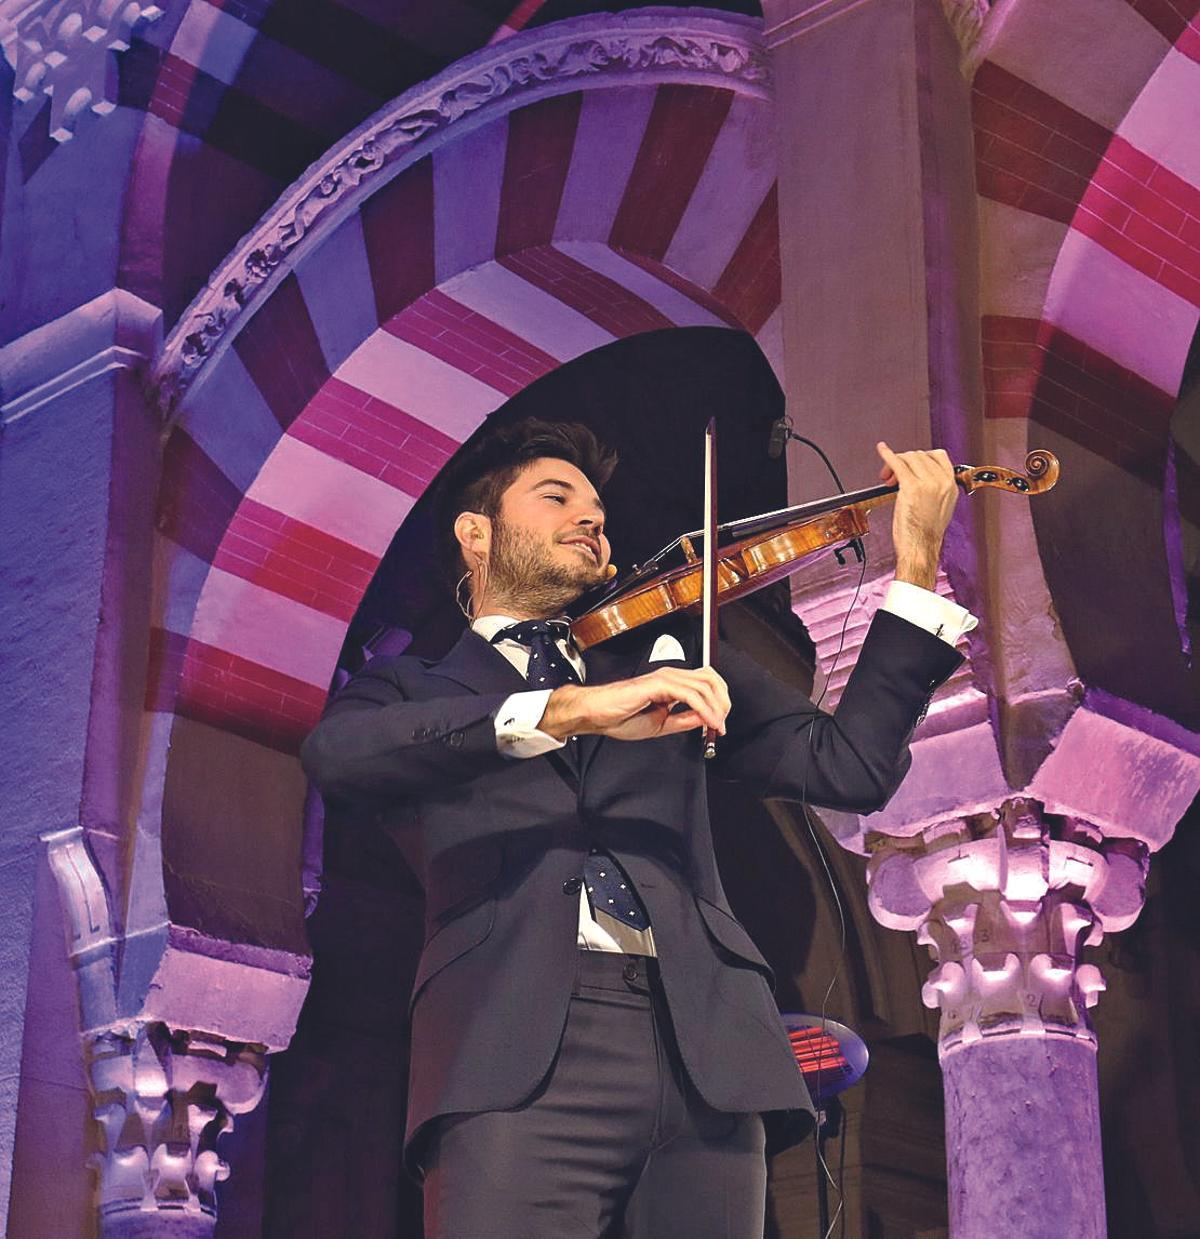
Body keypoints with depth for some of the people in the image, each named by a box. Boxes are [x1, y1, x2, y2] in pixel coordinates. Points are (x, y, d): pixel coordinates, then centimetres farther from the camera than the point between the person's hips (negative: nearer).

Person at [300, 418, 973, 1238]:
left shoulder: (669, 664, 25)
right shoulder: (411, 690, 17)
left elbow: (849, 766, 15)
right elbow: (337, 757, -7)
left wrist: (916, 569, 7)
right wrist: (569, 710, -18)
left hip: (705, 1056, 3)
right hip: (517, 1058, -3)